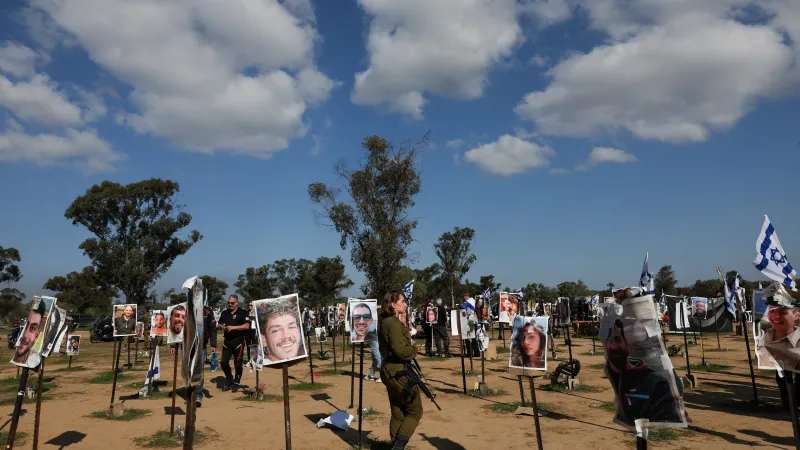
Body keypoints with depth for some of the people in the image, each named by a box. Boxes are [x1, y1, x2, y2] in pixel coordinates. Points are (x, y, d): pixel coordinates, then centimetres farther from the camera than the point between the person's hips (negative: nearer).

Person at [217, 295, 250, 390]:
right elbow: (218, 325, 18)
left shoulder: (243, 313, -3)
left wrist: (234, 327, -22)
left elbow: (247, 326, -13)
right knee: (224, 363, 3)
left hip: (238, 340, -4)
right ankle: (229, 380, 25)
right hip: (227, 340, 5)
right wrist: (221, 327, -6)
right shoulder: (224, 313, 13)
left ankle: (237, 381, 23)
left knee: (238, 363, 0)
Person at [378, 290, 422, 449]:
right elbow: (400, 350, -25)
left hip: (389, 371, 10)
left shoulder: (384, 321, 12)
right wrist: (414, 350, -7)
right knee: (415, 410, 1)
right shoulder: (394, 323, -18)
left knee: (398, 413, 15)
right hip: (399, 372, -9)